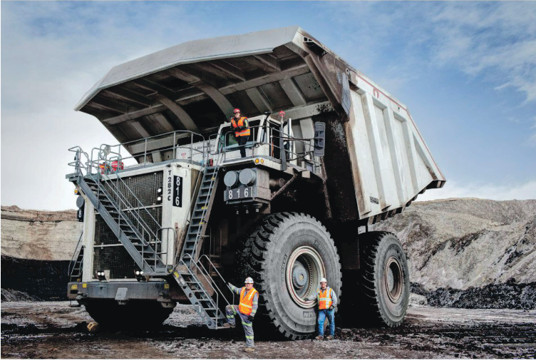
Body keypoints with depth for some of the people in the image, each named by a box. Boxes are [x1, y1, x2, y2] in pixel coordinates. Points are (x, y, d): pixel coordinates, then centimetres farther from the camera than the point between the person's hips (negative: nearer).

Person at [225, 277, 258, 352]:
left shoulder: (254, 293, -19)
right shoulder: (243, 290, 1)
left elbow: (255, 305, -20)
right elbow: (236, 289, 22)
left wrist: (252, 315, -25)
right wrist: (229, 284, 26)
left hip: (246, 314, -7)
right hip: (240, 309, 7)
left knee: (248, 330, -1)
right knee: (228, 308, 5)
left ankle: (250, 346, 8)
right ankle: (231, 323, 22)